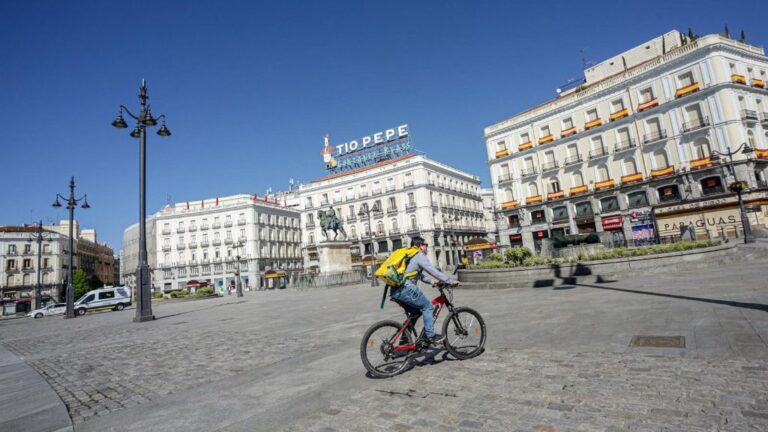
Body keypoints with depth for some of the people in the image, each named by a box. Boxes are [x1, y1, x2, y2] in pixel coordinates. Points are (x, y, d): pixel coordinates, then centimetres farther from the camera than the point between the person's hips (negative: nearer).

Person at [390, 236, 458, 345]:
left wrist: (432, 281, 22)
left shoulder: (411, 256, 25)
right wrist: (451, 281, -2)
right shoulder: (420, 256, -4)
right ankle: (430, 336, 4)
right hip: (405, 289, -9)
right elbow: (434, 272, -8)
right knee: (427, 307, 3)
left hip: (395, 291, 10)